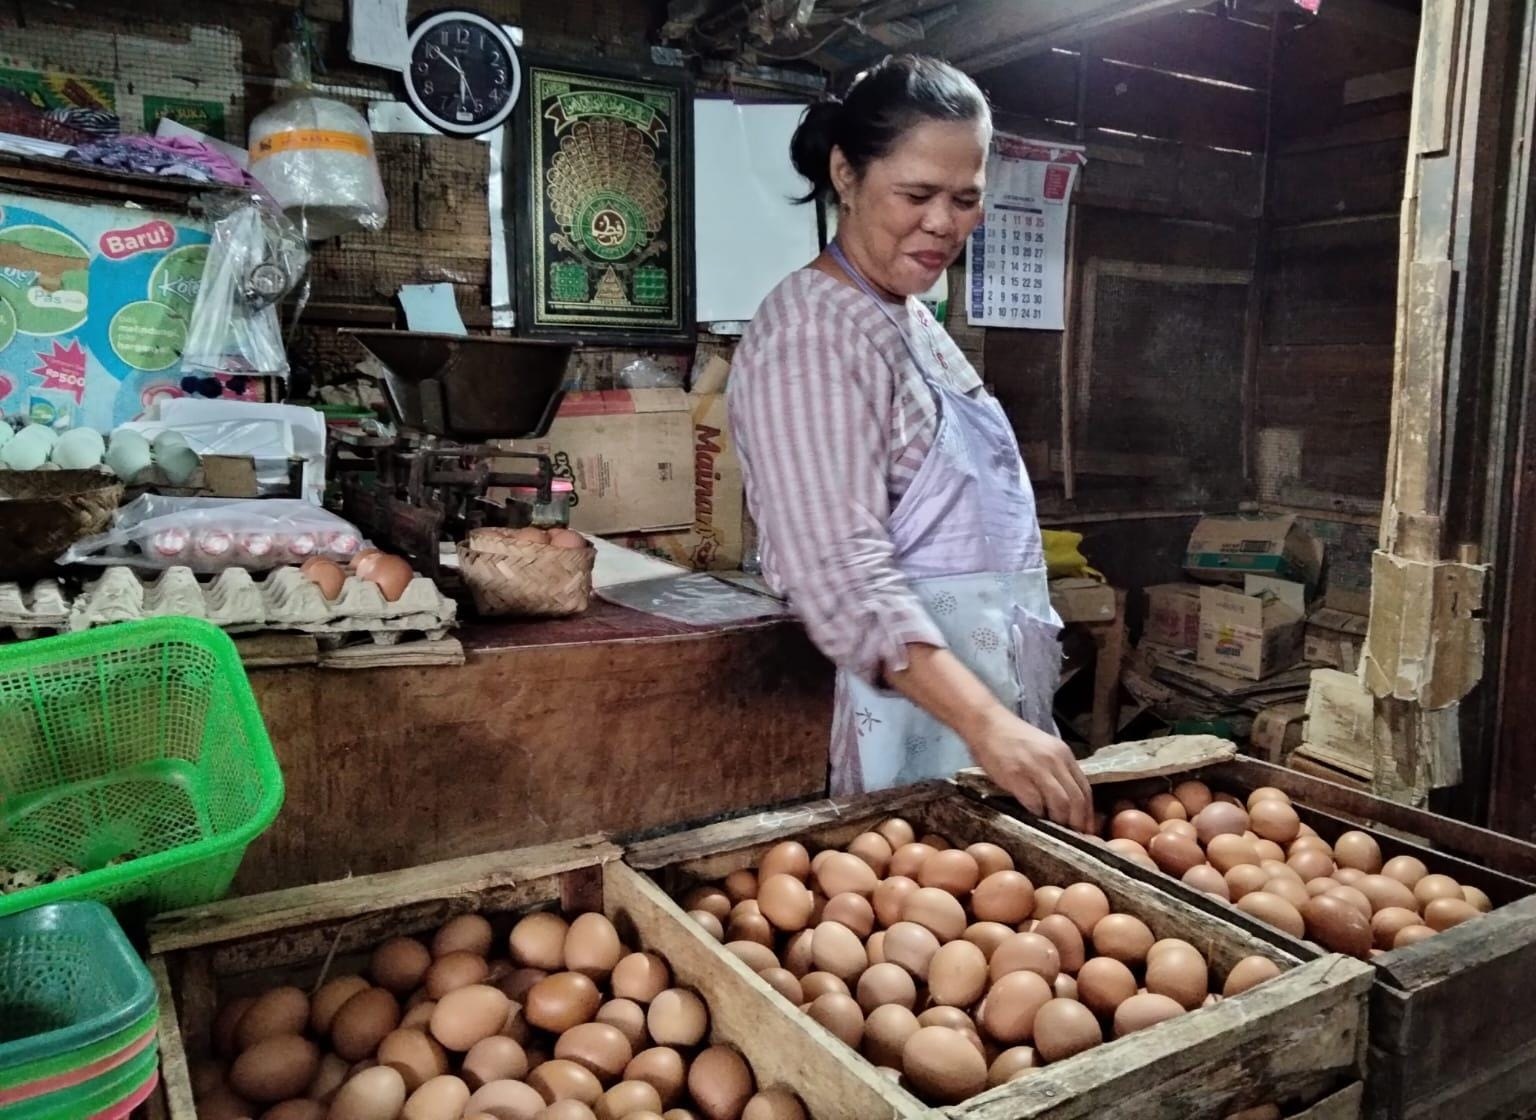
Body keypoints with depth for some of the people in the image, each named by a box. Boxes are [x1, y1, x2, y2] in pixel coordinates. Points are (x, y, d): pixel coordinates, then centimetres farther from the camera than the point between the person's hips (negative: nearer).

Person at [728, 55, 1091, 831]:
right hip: (924, 701, -9)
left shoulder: (911, 320, 12)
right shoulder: (812, 332, -17)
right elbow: (843, 572, -27)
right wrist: (984, 723, -36)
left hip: (999, 686, 9)